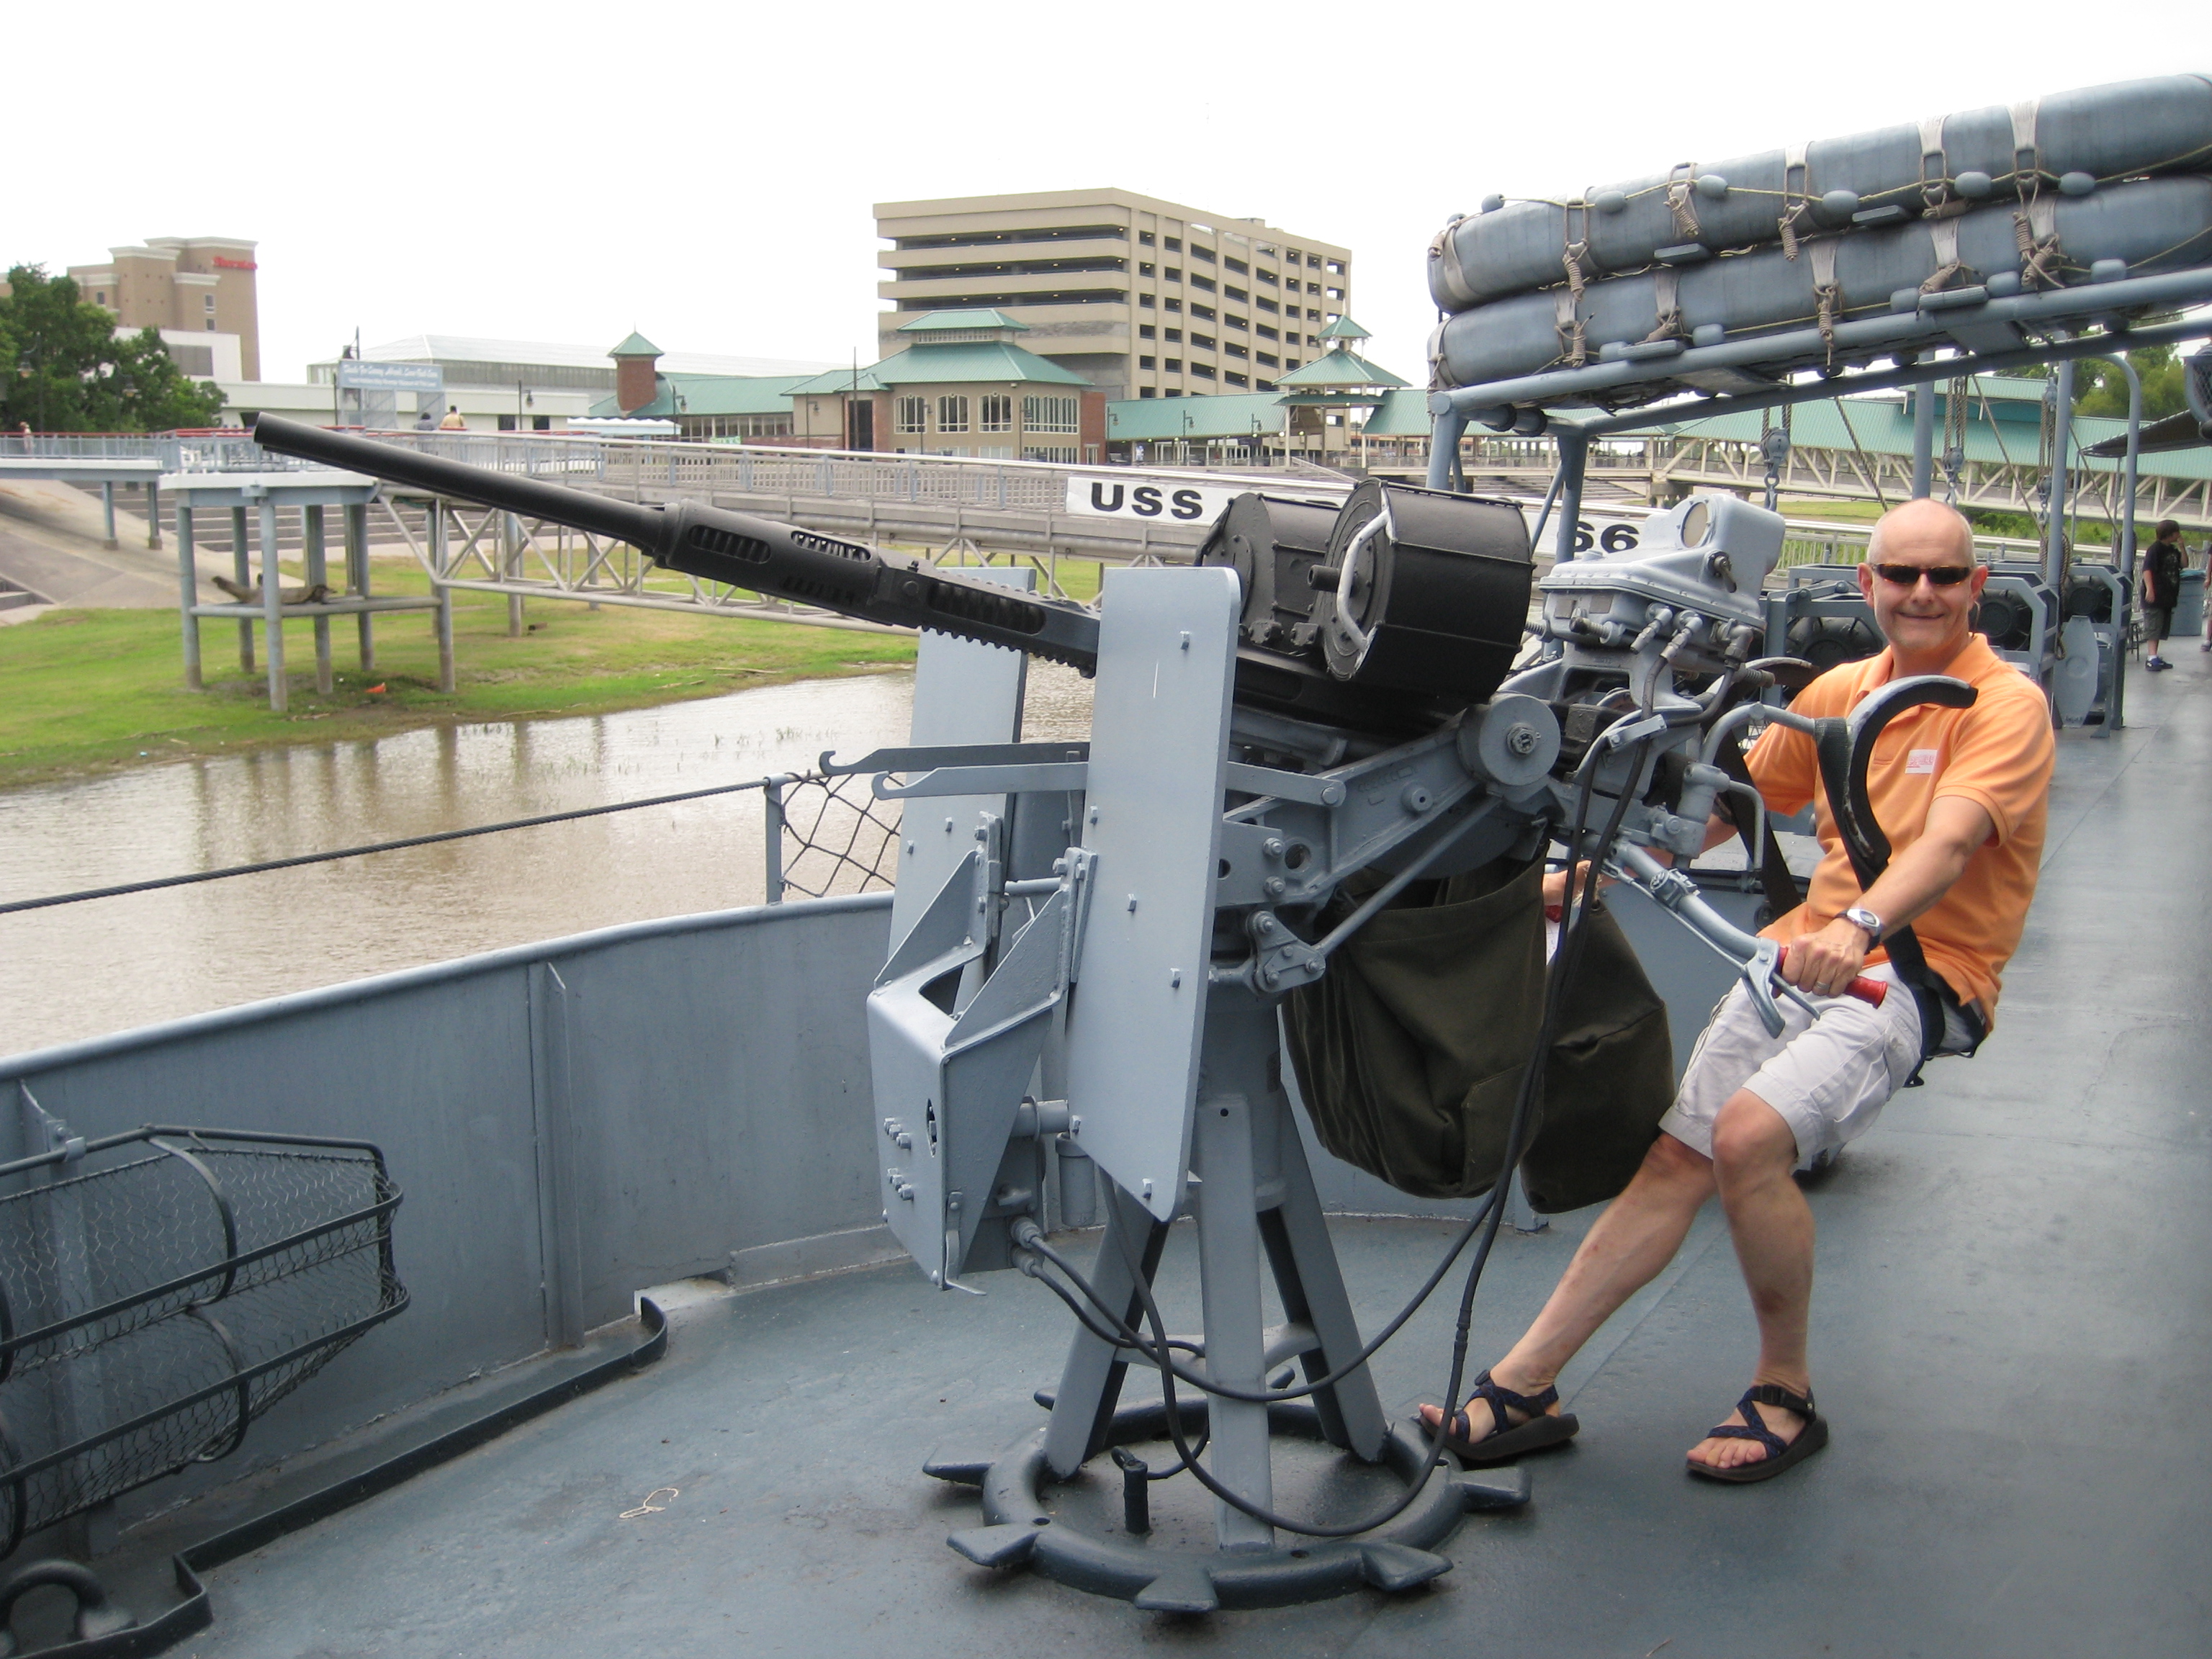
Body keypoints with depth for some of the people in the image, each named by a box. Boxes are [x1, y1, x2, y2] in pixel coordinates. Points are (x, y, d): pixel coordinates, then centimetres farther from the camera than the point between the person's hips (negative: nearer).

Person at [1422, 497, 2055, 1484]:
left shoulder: (2005, 704, -7)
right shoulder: (1841, 692, 13)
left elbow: (1947, 843, -25)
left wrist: (1857, 926, -44)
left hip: (1922, 971, -6)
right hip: (1803, 952, 6)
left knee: (1750, 1135, -27)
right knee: (1677, 1159, -2)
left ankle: (1786, 1395, -6)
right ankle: (1521, 1387, 1)